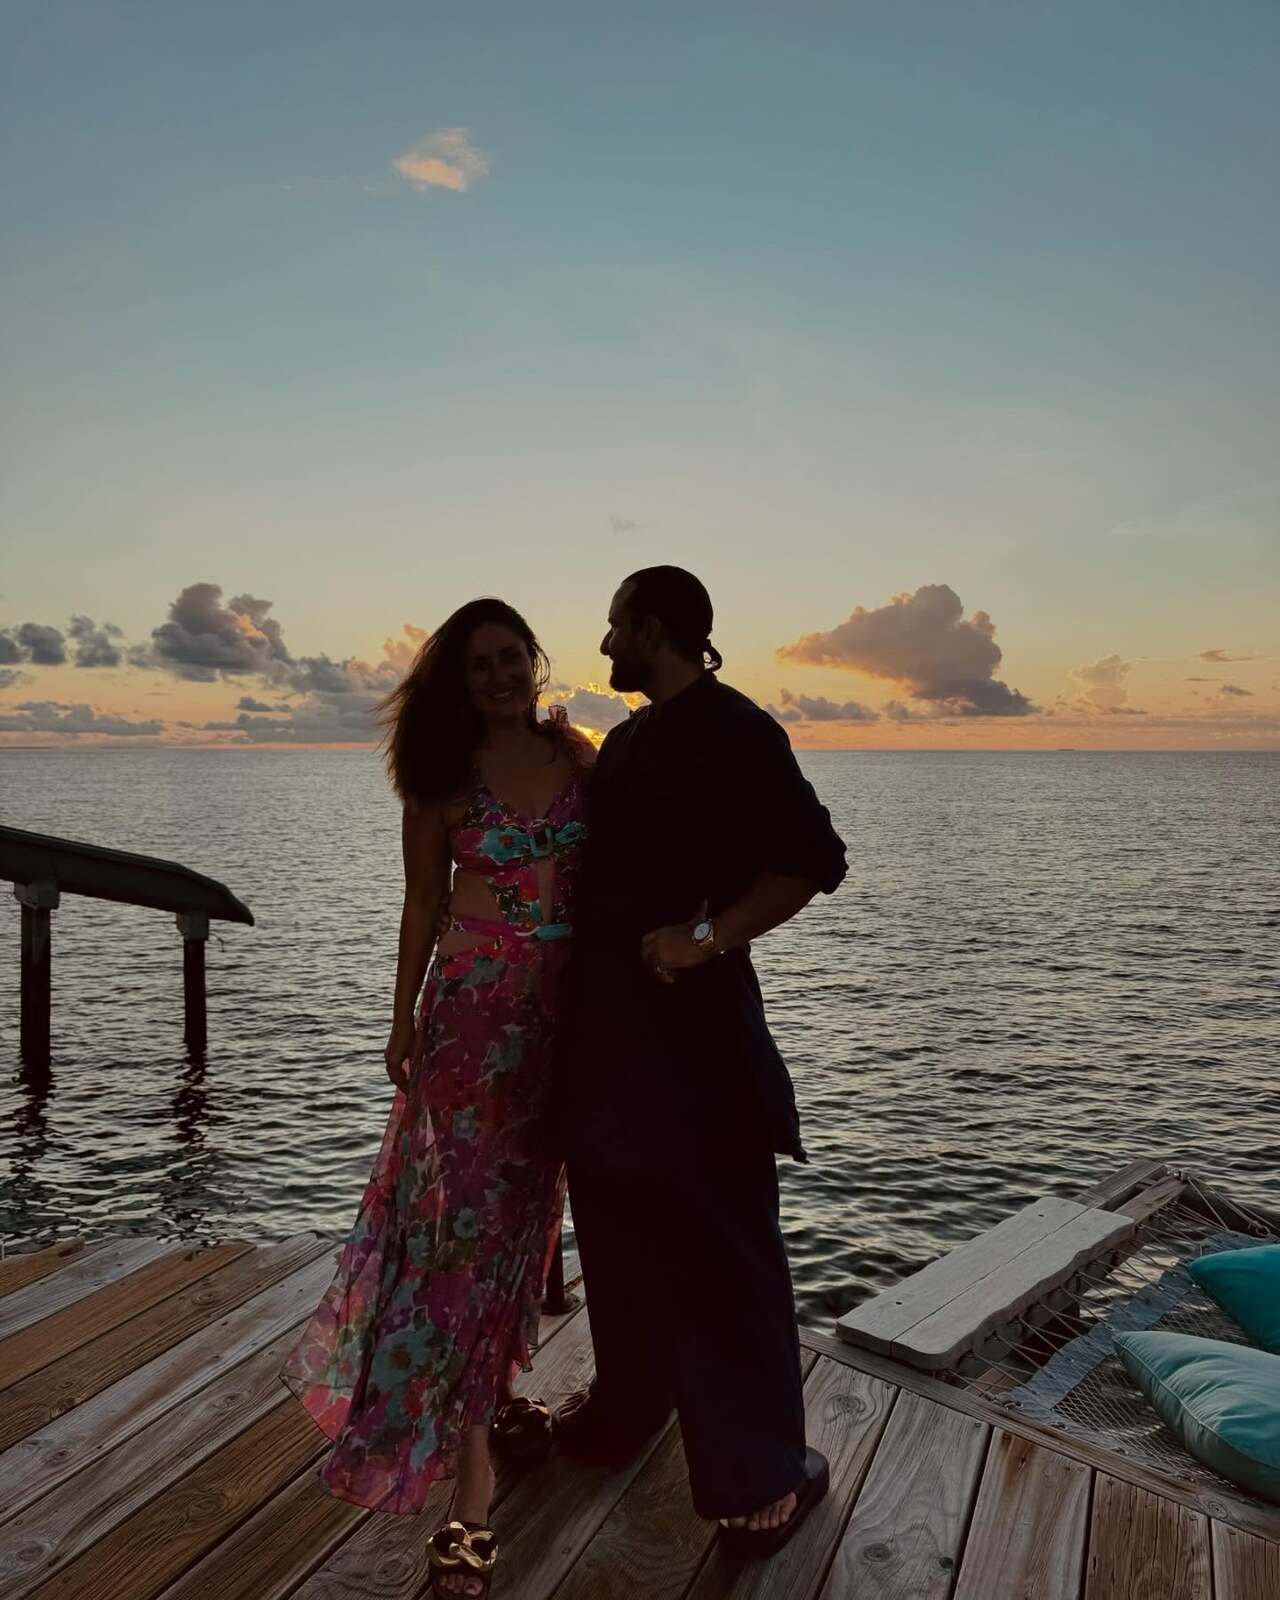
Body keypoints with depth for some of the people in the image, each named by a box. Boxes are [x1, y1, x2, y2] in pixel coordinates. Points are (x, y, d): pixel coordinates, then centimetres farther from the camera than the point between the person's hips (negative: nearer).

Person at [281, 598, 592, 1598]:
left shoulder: (578, 755, 3)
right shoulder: (443, 775, -3)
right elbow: (425, 902, 2)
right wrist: (405, 1019, 3)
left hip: (563, 1002, 4)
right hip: (476, 1003, -3)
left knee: (527, 1196, 15)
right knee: (467, 1201, -3)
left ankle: (493, 1389, 36)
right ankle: (472, 1476, 4)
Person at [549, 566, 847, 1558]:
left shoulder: (734, 729, -10)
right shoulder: (627, 739, 14)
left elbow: (814, 859, -17)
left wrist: (708, 938, -20)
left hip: (692, 1010, -8)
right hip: (607, 1010, 8)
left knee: (720, 1244, 5)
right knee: (618, 1223, 16)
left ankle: (766, 1472, 22)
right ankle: (626, 1410, 32)